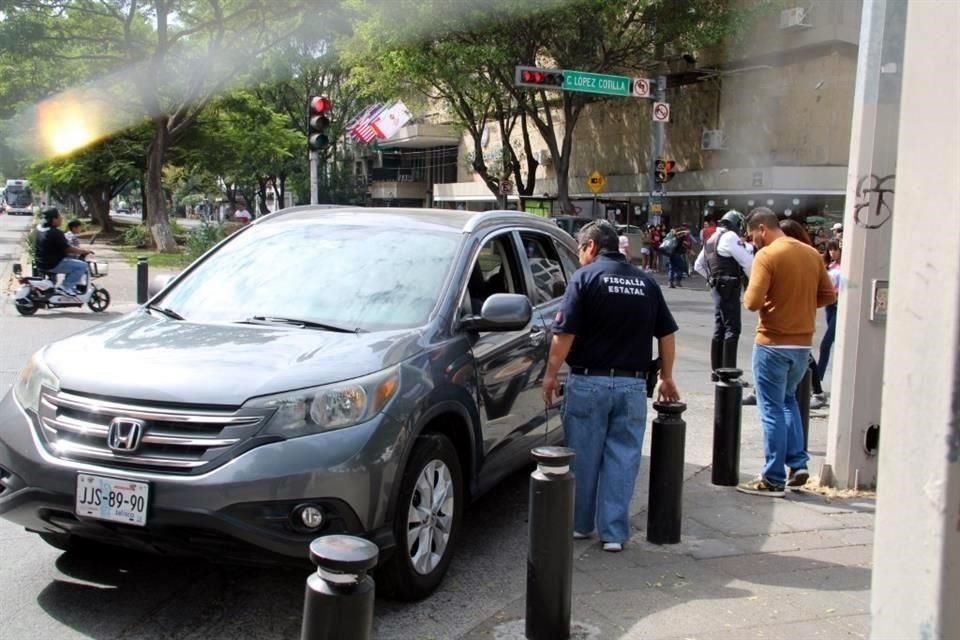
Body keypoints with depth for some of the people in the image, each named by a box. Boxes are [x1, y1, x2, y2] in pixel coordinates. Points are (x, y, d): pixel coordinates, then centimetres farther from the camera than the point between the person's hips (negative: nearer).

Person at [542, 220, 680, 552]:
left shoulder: (585, 276, -5)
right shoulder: (646, 282, 10)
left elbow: (565, 334, -12)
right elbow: (667, 335, 13)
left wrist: (551, 374, -2)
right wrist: (666, 378, 22)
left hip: (589, 381, -3)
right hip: (632, 384, 4)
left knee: (584, 457, 10)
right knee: (622, 458, 7)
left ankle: (580, 524, 23)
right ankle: (614, 532, 8)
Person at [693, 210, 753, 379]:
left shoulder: (712, 239, 17)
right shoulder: (730, 237, -11)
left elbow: (698, 265, 25)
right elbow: (747, 261, -15)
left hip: (717, 288, 9)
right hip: (729, 288, -9)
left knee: (719, 330, 13)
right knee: (732, 330, -9)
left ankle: (716, 371, 17)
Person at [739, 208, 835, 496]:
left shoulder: (766, 255, -14)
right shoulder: (812, 253, 6)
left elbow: (753, 302, -20)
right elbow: (828, 296, 10)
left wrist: (747, 296, 1)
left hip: (773, 343, -7)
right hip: (803, 342, 7)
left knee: (772, 410, 2)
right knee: (788, 400, 24)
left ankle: (773, 479, 7)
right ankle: (798, 464, 18)